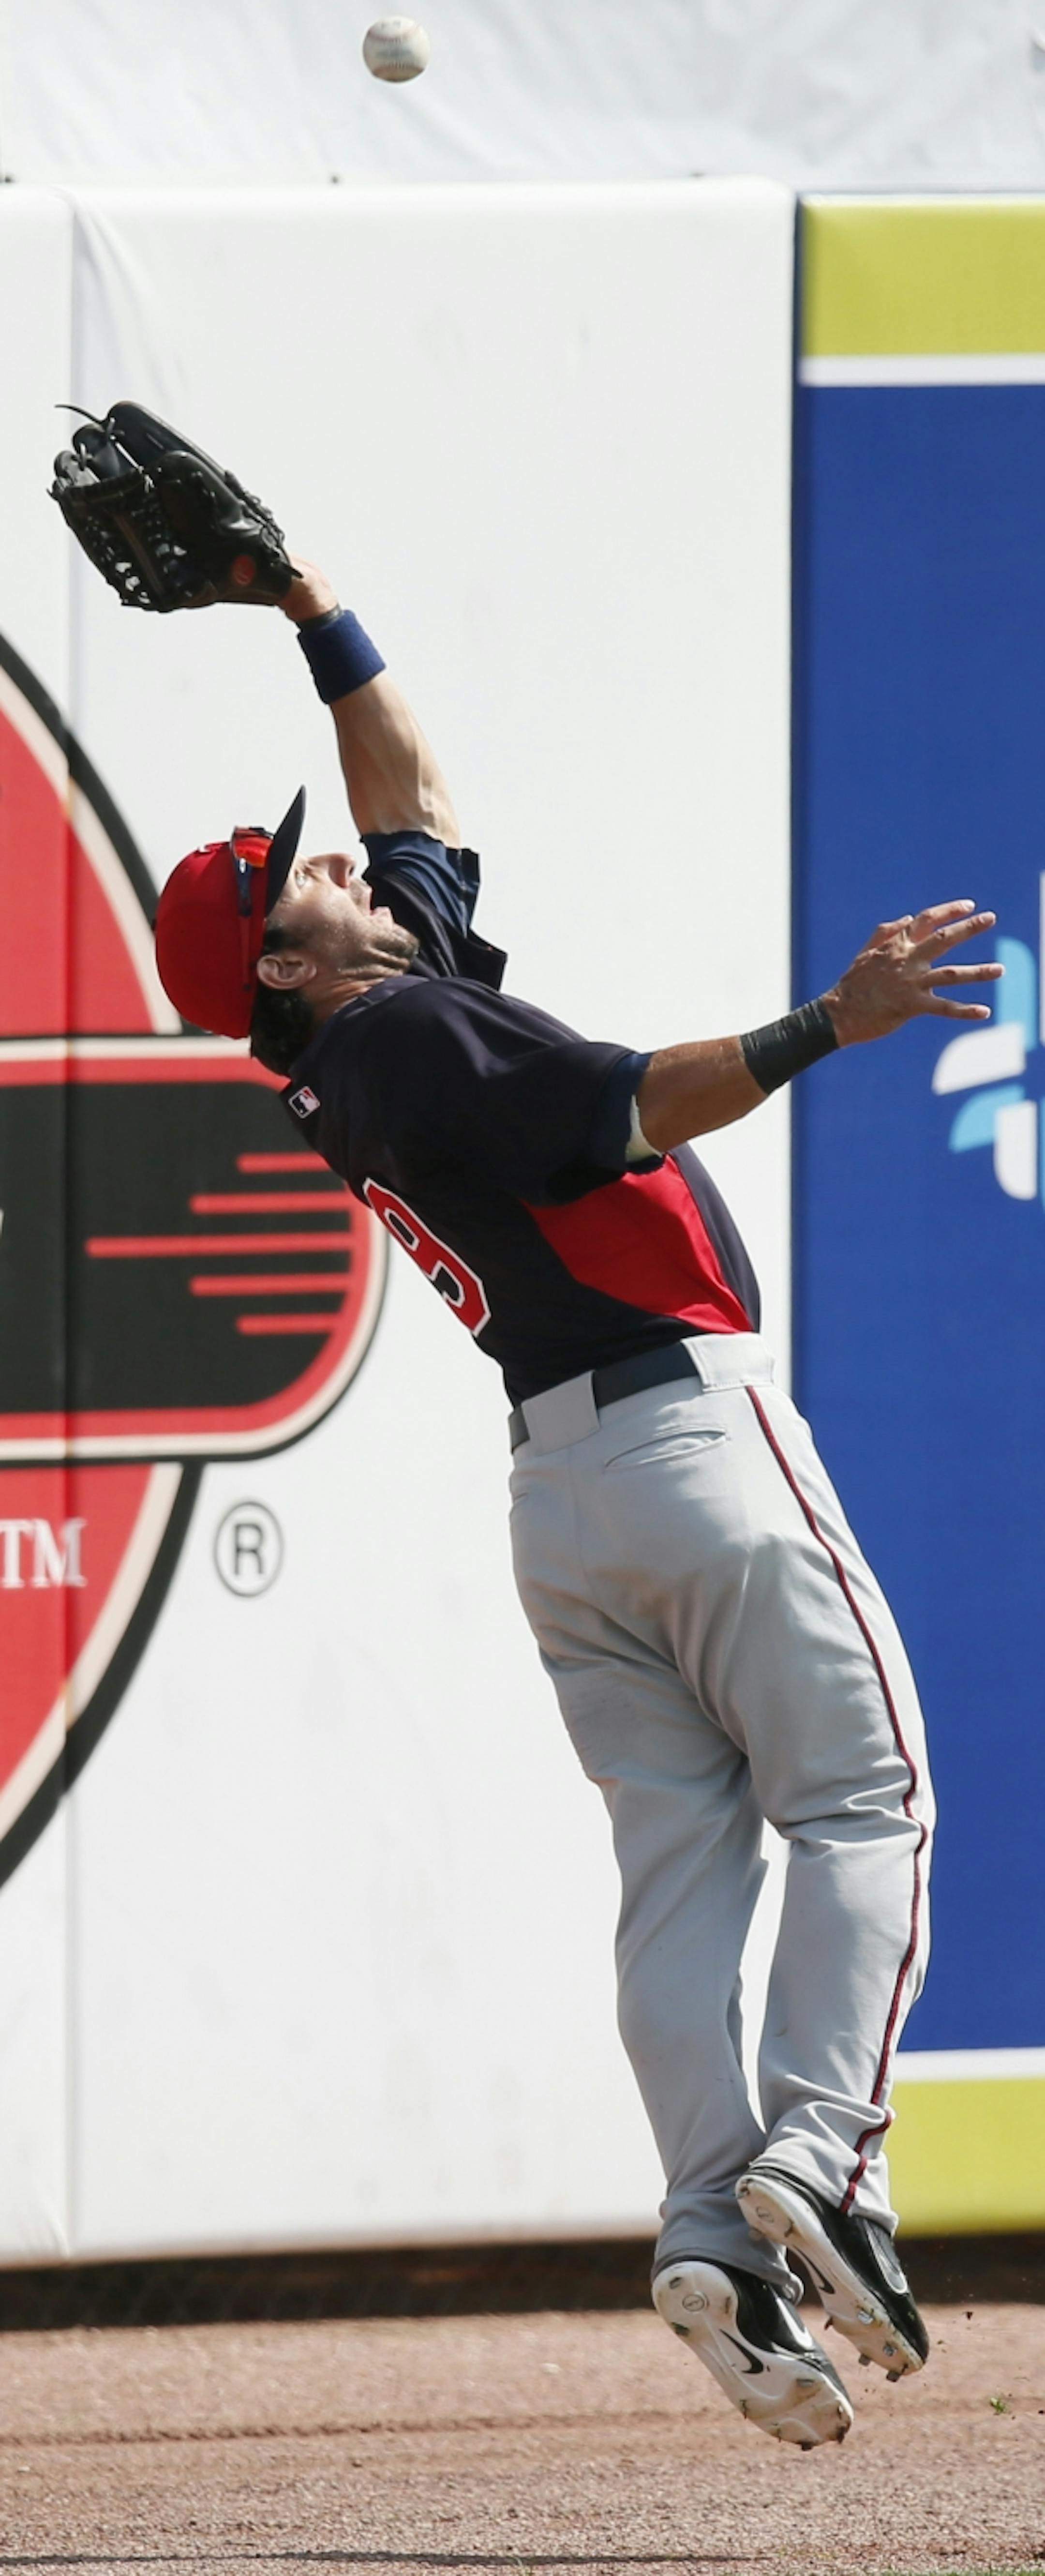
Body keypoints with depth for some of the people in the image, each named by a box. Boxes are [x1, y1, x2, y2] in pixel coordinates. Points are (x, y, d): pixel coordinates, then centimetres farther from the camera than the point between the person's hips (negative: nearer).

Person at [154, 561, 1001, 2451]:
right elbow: (641, 1106, -21)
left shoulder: (363, 1047, 16)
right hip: (693, 1430, -8)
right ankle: (818, 2152, -23)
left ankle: (712, 2225, -15)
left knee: (681, 1859, 0)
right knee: (860, 1801, -6)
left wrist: (315, 614, 30)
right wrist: (828, 1025, -28)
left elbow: (411, 788, 28)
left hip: (556, 1496, 8)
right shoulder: (413, 1035, -9)